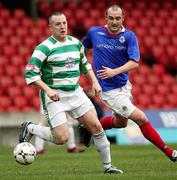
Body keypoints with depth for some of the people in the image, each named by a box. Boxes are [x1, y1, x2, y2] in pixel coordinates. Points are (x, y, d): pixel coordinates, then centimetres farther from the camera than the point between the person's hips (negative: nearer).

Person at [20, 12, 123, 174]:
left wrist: (94, 81, 11)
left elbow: (84, 64, 25)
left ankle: (108, 166, 12)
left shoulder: (76, 43, 8)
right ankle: (30, 129, 12)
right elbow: (30, 73, -14)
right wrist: (48, 90, -24)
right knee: (62, 138, -14)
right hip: (54, 96, -6)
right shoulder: (45, 48, -12)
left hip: (75, 92, 6)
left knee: (96, 127, 0)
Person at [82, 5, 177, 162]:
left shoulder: (129, 36, -8)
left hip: (124, 85, 4)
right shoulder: (94, 32, -6)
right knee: (141, 118, -12)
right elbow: (85, 48, 16)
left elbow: (135, 62, -18)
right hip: (109, 90, -4)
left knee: (120, 122, 25)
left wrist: (114, 71, -28)